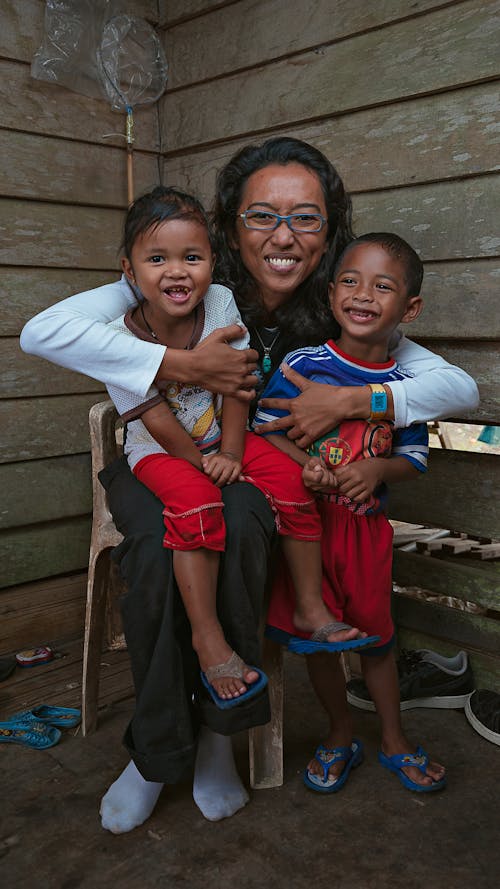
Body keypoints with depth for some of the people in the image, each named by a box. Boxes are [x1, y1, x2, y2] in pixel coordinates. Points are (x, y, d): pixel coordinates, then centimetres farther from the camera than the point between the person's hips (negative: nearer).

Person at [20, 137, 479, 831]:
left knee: (239, 525, -35)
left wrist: (351, 399, -29)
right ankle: (158, 752, -11)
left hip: (251, 469, 1)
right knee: (159, 544, -34)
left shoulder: (337, 318, -10)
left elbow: (462, 389, -13)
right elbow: (43, 332, -28)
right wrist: (185, 364, -33)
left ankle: (216, 731, -15)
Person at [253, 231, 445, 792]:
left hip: (367, 523, 1)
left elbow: (414, 458, 4)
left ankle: (393, 741, 36)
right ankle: (341, 738, 33)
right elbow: (265, 428, -6)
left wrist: (377, 470, -17)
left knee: (375, 634, 14)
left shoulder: (405, 384, -2)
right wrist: (305, 466, -23)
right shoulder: (302, 365, -9)